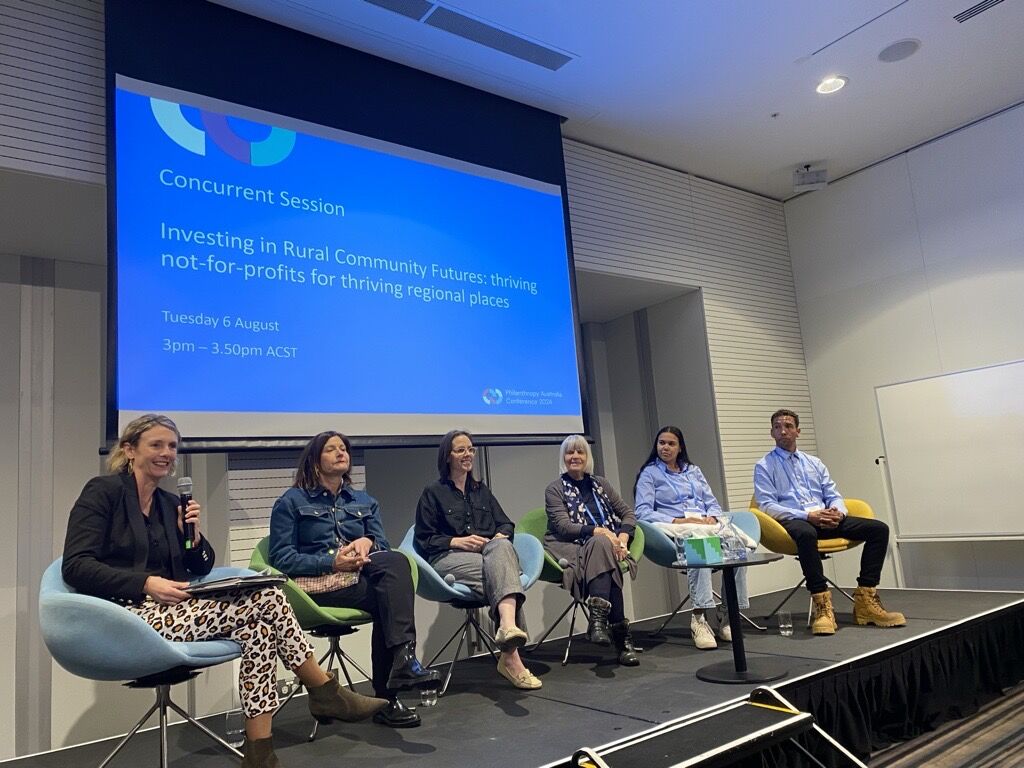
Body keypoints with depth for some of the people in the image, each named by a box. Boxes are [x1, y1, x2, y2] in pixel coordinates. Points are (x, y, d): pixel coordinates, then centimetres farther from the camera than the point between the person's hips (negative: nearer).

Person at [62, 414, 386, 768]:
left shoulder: (169, 503, 16)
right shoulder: (103, 490, -3)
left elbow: (202, 568, 19)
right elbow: (76, 566, -13)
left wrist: (193, 537, -3)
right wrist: (146, 583, -22)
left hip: (167, 610, 8)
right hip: (129, 618, -7)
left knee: (258, 628, -18)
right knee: (264, 600, -19)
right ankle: (325, 692, -4)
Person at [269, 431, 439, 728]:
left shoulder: (365, 501, 24)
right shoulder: (292, 501, 10)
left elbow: (383, 544, 12)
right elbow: (281, 558, -1)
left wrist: (367, 542, -13)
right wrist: (332, 563, -15)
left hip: (362, 575, 4)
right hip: (319, 584, -4)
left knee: (395, 561, -32)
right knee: (390, 599, -30)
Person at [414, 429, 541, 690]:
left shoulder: (481, 490, 29)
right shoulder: (433, 493, 14)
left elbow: (506, 524, 21)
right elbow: (424, 540, 5)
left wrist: (500, 536, -4)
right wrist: (457, 541, -11)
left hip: (490, 551, 3)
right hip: (449, 558, -3)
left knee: (501, 547, -37)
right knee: (501, 572, -35)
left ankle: (507, 626, -57)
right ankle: (510, 656, -49)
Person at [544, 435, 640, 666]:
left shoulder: (599, 484, 22)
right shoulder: (555, 489, 9)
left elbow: (627, 512, 17)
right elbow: (562, 525, -5)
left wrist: (622, 536, -5)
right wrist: (598, 531, -19)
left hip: (607, 546, 3)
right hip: (571, 549, -3)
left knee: (600, 546, -34)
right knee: (600, 544, -35)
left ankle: (599, 619, -40)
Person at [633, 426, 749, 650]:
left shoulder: (693, 471, 27)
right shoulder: (649, 474, 11)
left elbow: (712, 503, 21)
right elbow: (643, 513, -2)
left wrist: (711, 518, -3)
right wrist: (678, 521, -13)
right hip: (675, 531, -4)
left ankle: (726, 615, -20)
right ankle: (699, 618, -36)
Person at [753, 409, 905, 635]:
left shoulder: (814, 462, 22)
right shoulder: (764, 467, 6)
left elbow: (834, 496, 18)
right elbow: (767, 506, -7)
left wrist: (838, 511, -8)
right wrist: (808, 516, -18)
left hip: (826, 519, 6)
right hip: (792, 522, -6)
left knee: (879, 529, -12)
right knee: (806, 533, -41)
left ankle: (865, 601, -14)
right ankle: (821, 605, -33)